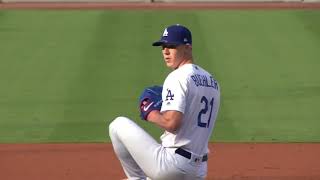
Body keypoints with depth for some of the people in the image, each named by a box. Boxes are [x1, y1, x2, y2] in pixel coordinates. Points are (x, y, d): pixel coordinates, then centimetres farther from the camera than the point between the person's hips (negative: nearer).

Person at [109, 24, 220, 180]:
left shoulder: (178, 77, -12)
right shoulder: (212, 81, 17)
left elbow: (172, 123, -25)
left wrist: (150, 113, -6)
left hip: (171, 164, -9)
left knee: (119, 124, 4)